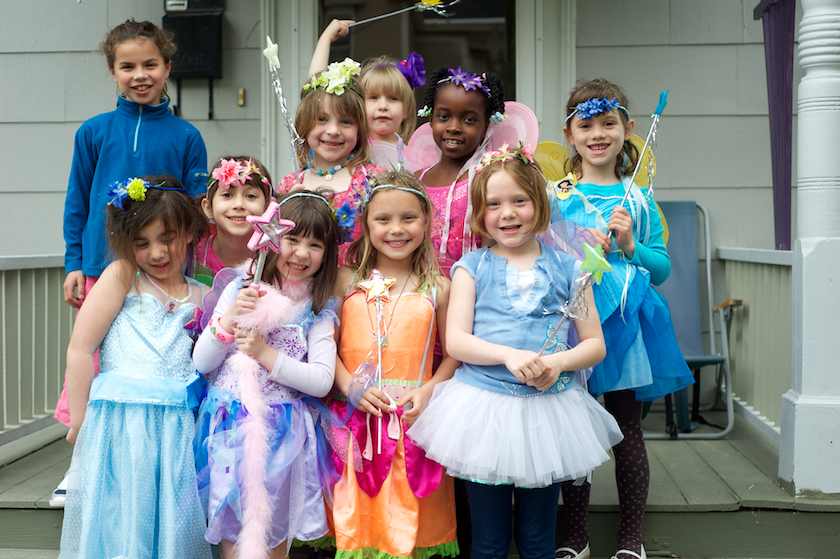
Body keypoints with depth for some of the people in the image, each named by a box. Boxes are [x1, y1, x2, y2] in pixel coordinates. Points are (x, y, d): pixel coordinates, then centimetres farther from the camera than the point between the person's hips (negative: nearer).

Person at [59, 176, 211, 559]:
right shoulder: (122, 276, 2)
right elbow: (80, 348, -3)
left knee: (174, 528, 5)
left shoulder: (202, 298, 12)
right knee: (118, 527, 0)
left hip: (179, 427, 3)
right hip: (120, 423, -3)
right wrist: (80, 422, -5)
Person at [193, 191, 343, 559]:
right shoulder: (239, 291, 2)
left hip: (283, 431, -1)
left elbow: (322, 381, -10)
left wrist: (266, 354, -16)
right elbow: (201, 363, 2)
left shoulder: (320, 310, -2)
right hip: (229, 427, 1)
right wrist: (229, 319, -14)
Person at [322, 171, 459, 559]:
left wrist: (428, 390, -10)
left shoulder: (437, 288, 3)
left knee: (410, 520, 7)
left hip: (415, 421, 0)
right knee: (355, 517, 7)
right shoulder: (346, 282, 5)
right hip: (356, 419, 1)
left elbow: (454, 353, 5)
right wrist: (350, 386, -10)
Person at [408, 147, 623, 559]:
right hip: (483, 408, -1)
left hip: (547, 406, 1)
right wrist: (509, 355, -20)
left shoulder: (567, 269, 5)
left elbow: (595, 344, 6)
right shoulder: (471, 268, 3)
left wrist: (557, 363, -15)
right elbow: (455, 340, -5)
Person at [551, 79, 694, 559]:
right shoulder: (553, 196, 1)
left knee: (628, 432, 9)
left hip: (623, 321, 1)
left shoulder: (639, 200, 5)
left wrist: (630, 246, -11)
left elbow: (662, 268, 6)